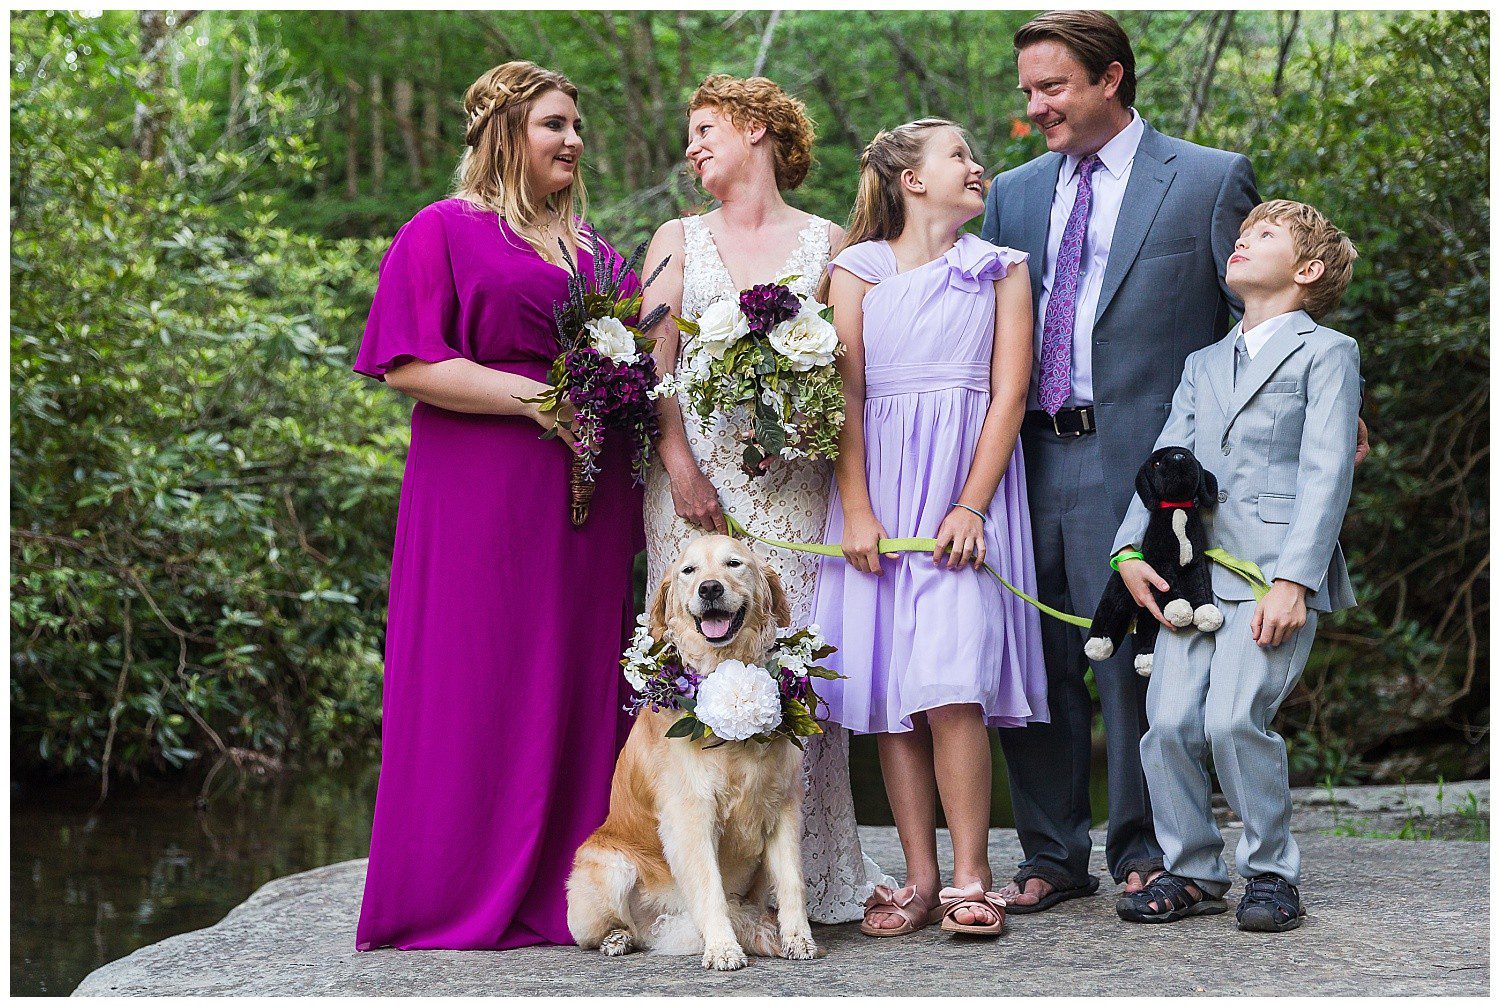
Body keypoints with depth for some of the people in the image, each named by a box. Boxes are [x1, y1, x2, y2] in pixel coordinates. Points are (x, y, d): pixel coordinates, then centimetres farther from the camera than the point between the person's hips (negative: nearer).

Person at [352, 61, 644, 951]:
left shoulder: (593, 247, 20)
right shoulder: (444, 232, 0)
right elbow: (407, 364, -9)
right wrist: (533, 398, -16)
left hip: (591, 500, 6)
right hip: (485, 496, -6)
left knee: (580, 684, 4)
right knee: (482, 686, -6)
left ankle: (566, 891, 9)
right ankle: (469, 897, 0)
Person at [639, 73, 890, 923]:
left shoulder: (828, 244, 10)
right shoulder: (678, 241, 14)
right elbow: (653, 366, 5)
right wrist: (679, 465, -8)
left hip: (793, 478, -1)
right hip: (696, 471, 1)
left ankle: (807, 871, 1)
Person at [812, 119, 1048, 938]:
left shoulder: (1001, 271, 12)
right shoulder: (857, 270, 11)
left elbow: (1009, 396, 4)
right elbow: (843, 397, 5)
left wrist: (971, 508, -8)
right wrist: (856, 511, -6)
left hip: (968, 482, -1)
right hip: (880, 484, 1)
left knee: (951, 687, -14)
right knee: (890, 695, -3)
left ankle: (970, 880, -8)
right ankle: (920, 880, 3)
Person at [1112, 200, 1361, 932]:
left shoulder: (1326, 352, 7)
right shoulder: (1202, 365, 26)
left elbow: (1325, 474, -4)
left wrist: (1293, 580, -15)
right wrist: (1130, 549, 1)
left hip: (1276, 571, -5)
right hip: (1195, 569, 5)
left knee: (1234, 718, -18)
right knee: (1170, 721, -7)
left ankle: (1272, 872, -1)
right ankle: (1192, 872, 8)